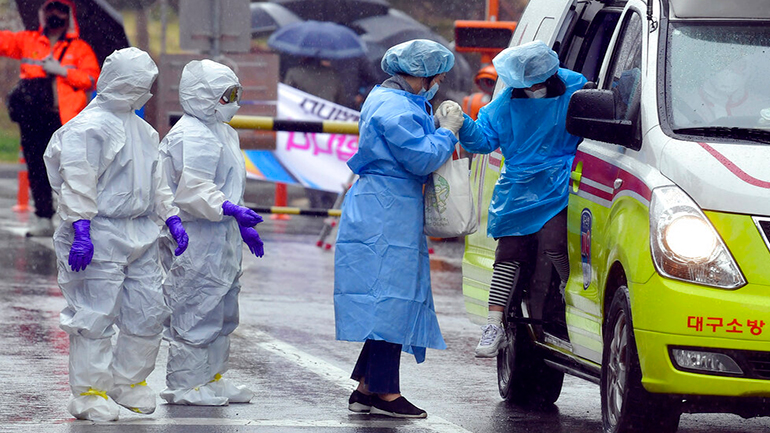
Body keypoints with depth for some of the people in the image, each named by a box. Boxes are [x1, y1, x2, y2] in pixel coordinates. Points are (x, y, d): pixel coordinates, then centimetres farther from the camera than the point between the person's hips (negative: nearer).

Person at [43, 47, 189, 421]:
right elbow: (78, 183, -16)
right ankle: (89, 393, -1)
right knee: (95, 315, -7)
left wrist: (171, 218, 18)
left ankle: (130, 381, 24)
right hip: (101, 235, -9)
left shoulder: (142, 130, 17)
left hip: (140, 235, 9)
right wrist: (81, 230, -22)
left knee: (148, 312, 8)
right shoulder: (90, 127, -11)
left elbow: (156, 181, 26)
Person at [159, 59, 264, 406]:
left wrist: (243, 226, 28)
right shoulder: (191, 136, -17)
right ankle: (184, 384, 1)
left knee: (223, 311, 17)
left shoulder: (221, 132, 18)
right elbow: (193, 190, -26)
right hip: (197, 239, -11)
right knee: (196, 310, -6)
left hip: (221, 239, 11)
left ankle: (212, 379, 26)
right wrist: (229, 209, -31)